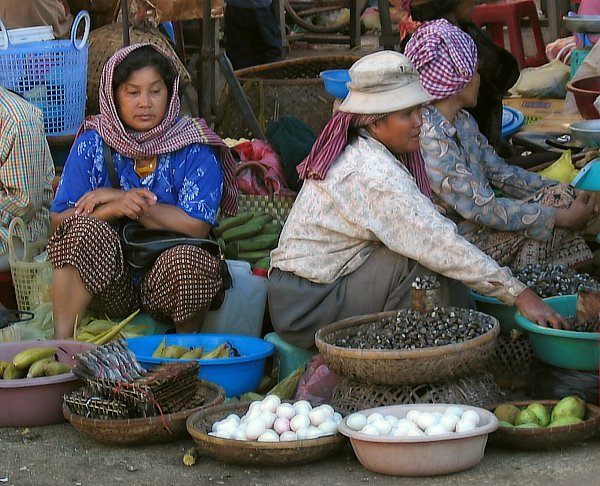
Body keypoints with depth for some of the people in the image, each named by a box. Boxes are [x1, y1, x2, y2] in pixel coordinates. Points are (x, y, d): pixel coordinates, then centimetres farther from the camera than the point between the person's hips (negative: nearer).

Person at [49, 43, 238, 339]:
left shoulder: (193, 148, -2)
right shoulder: (93, 144, 3)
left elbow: (197, 226, -14)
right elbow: (60, 219, -1)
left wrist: (117, 198, -12)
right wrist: (114, 209, -21)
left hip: (167, 281, -1)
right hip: (109, 287, 1)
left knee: (187, 258, -35)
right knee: (84, 227, -28)